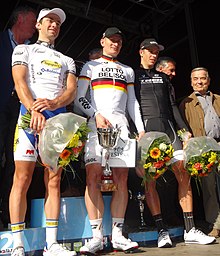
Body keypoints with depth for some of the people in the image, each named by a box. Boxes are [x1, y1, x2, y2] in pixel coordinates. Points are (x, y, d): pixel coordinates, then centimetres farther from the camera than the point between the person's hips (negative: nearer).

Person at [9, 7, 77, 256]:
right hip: (30, 114, -3)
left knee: (54, 181, 0)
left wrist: (52, 104, -13)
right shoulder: (23, 50, 17)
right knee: (22, 178, -8)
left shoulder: (67, 61, 26)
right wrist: (34, 110, -19)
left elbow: (71, 90, 9)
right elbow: (20, 82, -1)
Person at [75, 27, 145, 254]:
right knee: (93, 177, -12)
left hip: (121, 124, 3)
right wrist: (96, 115, -10)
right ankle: (97, 235, -5)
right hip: (96, 124, -2)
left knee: (121, 178, -4)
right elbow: (79, 97, 7)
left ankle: (117, 234, 3)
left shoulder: (127, 71, 26)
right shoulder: (90, 66, 16)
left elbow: (132, 102, 22)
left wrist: (141, 129, 10)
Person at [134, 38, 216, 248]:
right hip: (144, 127, -4)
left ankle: (190, 230, 3)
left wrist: (185, 130, 12)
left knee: (183, 173, -5)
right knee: (149, 179, -8)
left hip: (167, 126, 5)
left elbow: (172, 105, 21)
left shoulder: (162, 77, 26)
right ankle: (162, 231, 1)